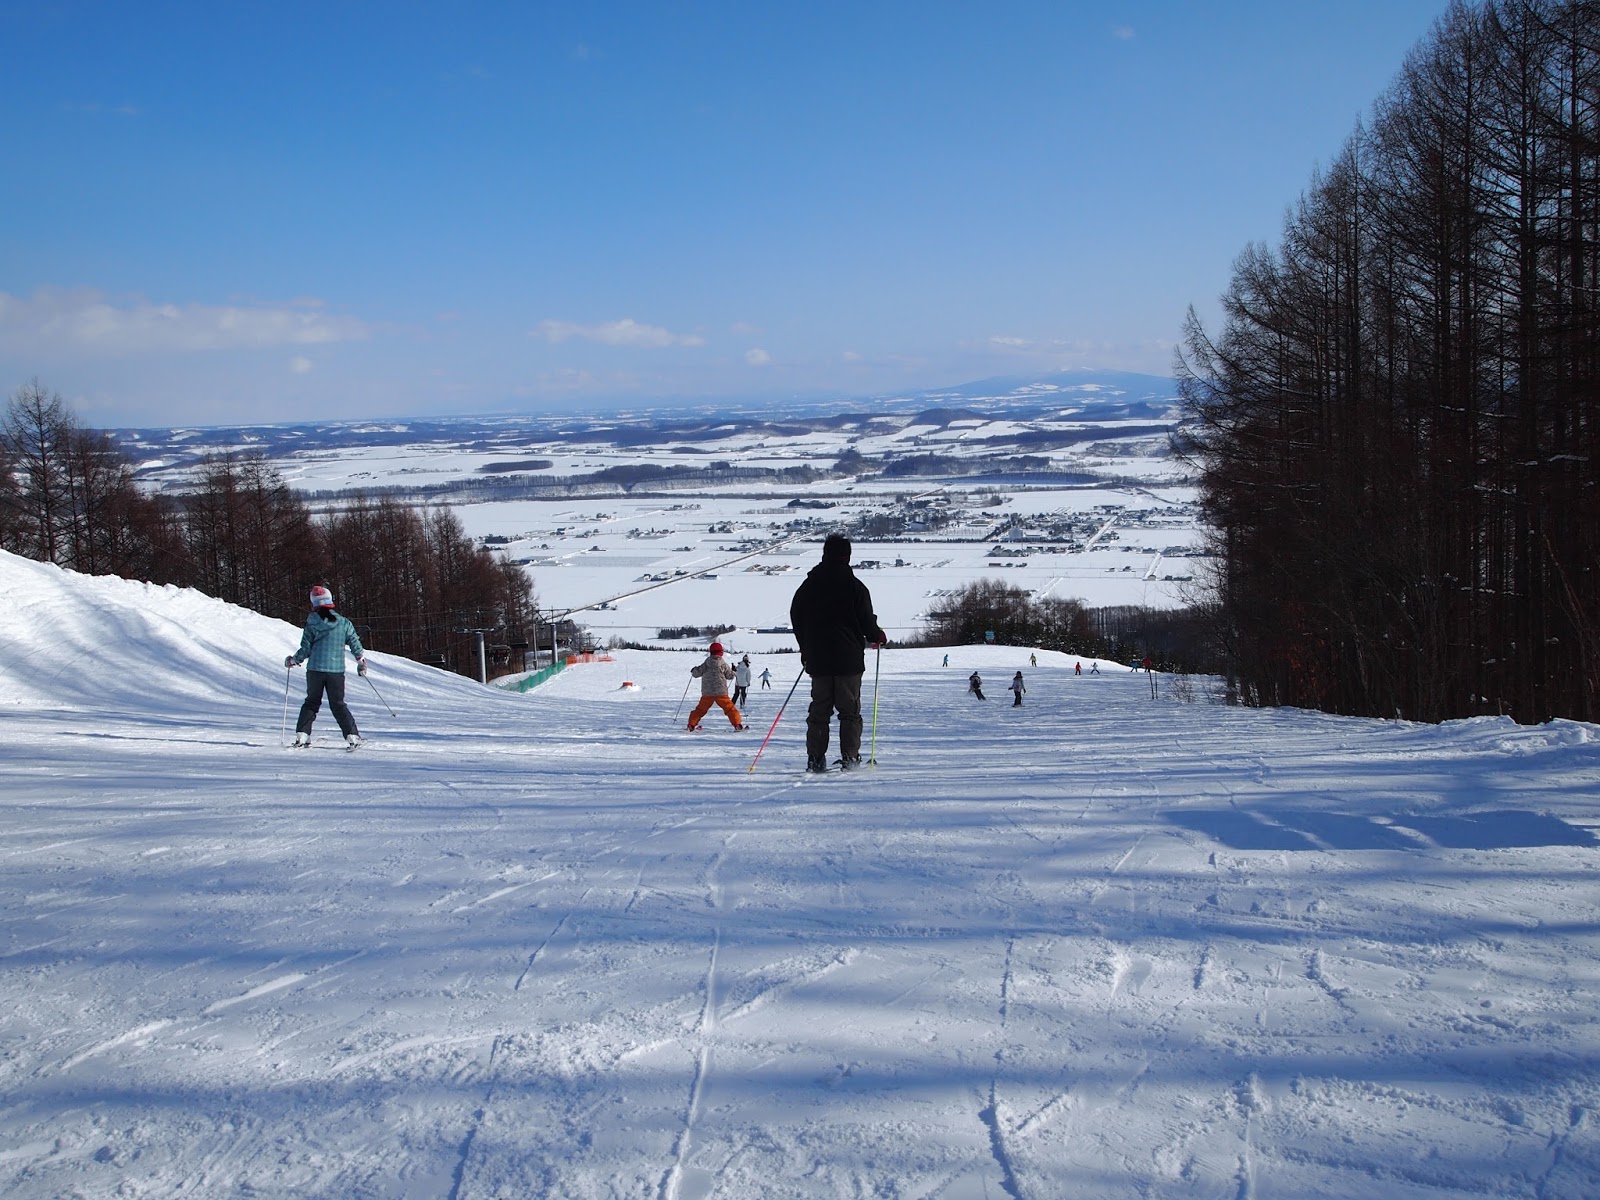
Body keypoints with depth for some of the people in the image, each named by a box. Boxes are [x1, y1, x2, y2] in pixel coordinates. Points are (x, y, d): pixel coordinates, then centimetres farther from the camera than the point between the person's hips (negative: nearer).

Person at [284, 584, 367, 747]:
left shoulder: (312, 624, -4)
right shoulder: (344, 623, -1)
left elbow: (305, 650, -2)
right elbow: (355, 644, 3)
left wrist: (292, 660, 15)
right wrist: (361, 661, 18)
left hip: (315, 670, 0)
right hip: (336, 670, 1)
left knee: (311, 702, 16)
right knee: (338, 704, 9)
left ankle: (302, 735, 10)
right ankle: (352, 736, -2)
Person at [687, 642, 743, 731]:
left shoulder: (707, 663, 0)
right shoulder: (723, 663, -3)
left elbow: (698, 673, 1)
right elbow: (730, 675, 6)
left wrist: (693, 670, 24)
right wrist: (733, 670, 28)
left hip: (707, 693, 2)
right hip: (721, 692, -2)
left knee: (701, 709, 14)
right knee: (729, 708, 3)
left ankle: (692, 724, 12)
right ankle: (737, 724, -4)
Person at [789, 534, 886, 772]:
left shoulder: (808, 585, 5)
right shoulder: (855, 586, -8)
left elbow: (796, 619, 12)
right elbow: (866, 621, -7)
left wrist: (806, 650, 25)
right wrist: (878, 636, 16)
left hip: (818, 659, 3)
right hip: (849, 659, -3)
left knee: (818, 710, 8)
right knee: (850, 711, 3)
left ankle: (815, 759, 3)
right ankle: (849, 757, -2)